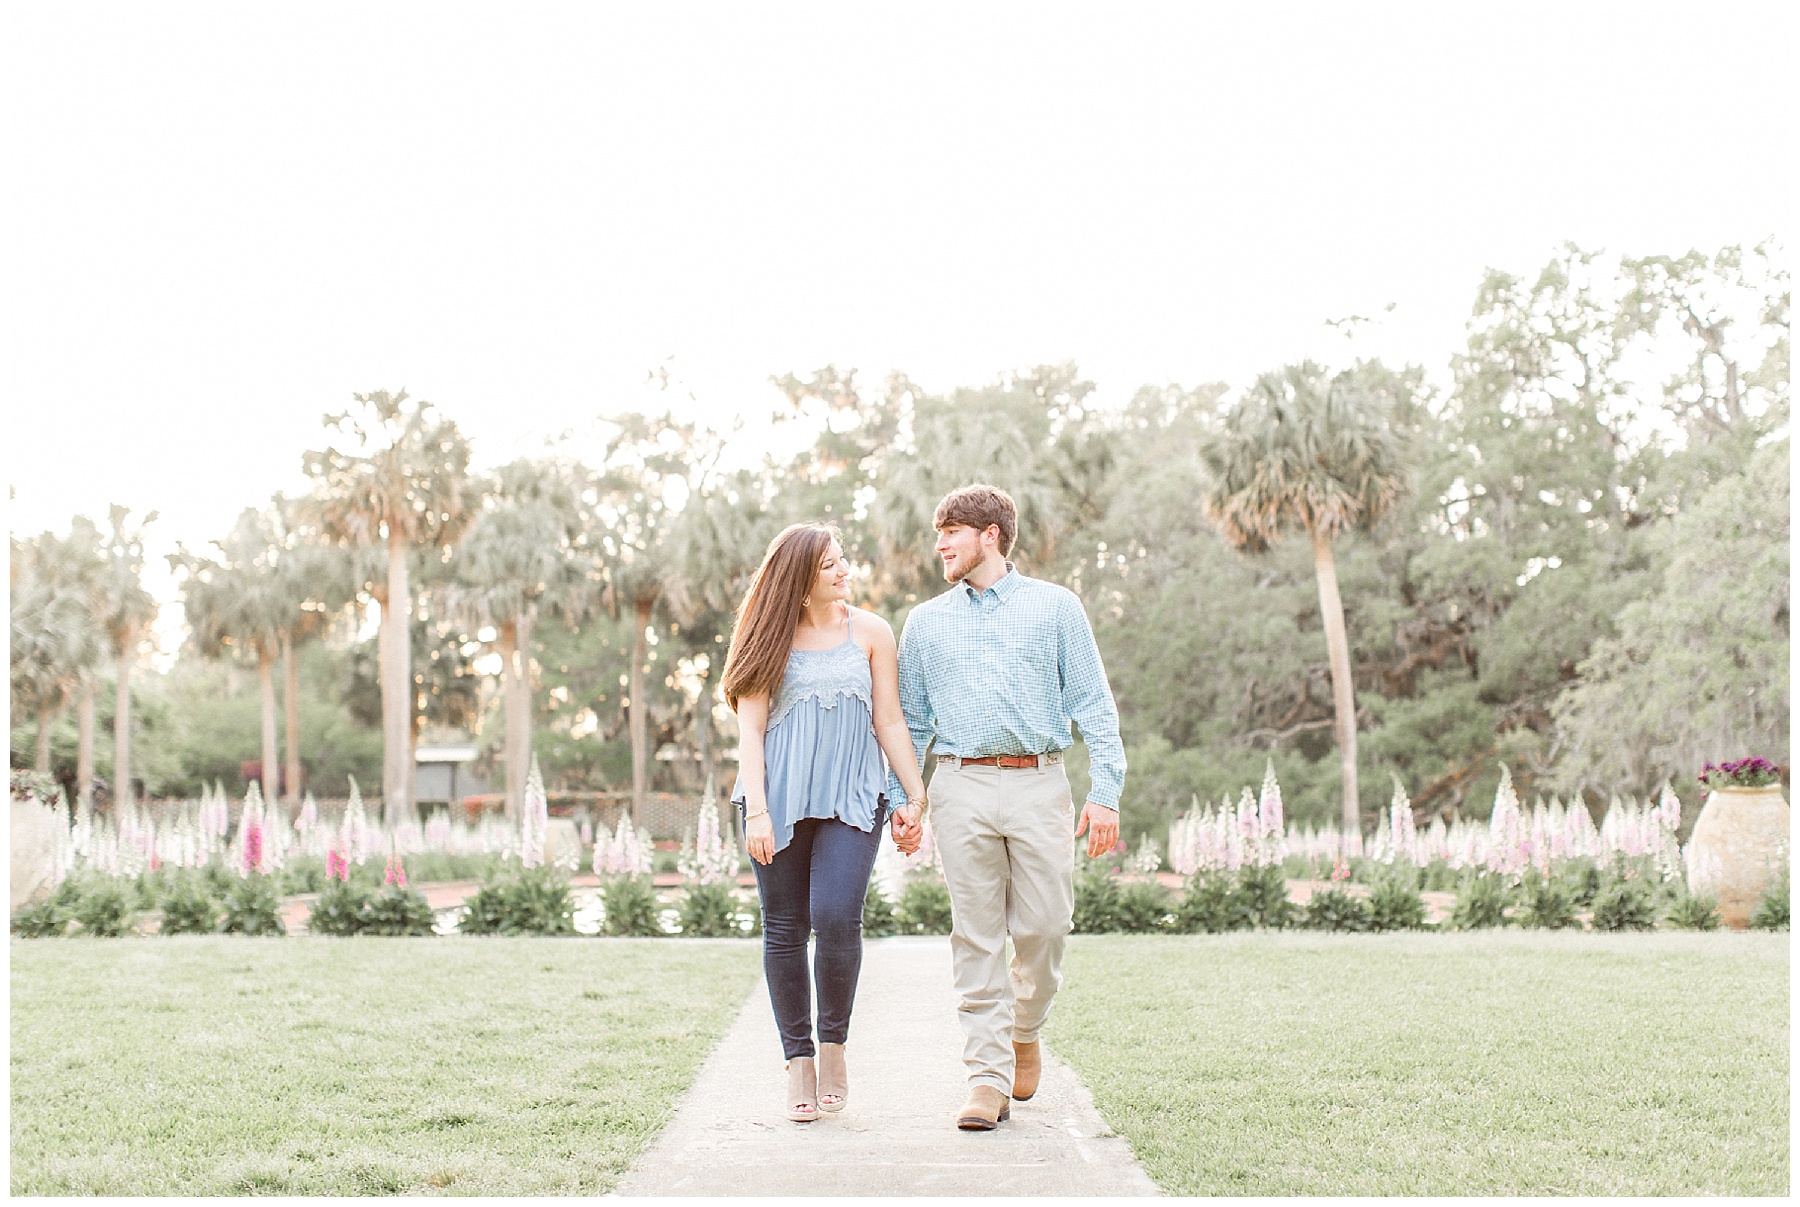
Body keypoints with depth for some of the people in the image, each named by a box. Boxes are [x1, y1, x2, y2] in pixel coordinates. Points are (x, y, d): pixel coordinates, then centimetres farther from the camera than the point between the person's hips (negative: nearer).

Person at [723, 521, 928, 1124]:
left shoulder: (869, 632, 9)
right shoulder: (770, 638, 5)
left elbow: (890, 722, 11)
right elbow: (750, 728, 2)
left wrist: (917, 798, 6)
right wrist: (757, 809, -9)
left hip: (852, 800, 0)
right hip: (779, 799, 0)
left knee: (837, 917, -16)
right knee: (784, 930, 1)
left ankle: (834, 1045, 3)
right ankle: (798, 1061, 11)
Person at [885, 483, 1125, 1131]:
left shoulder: (1055, 607, 9)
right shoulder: (925, 622, 16)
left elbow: (1093, 705, 4)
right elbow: (911, 720, 18)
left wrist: (1105, 792, -5)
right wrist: (903, 795, 4)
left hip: (1038, 784, -1)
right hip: (962, 787, 1)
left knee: (1044, 926, -3)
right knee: (976, 936, -2)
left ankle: (1024, 1029, 26)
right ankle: (988, 1077, 1)